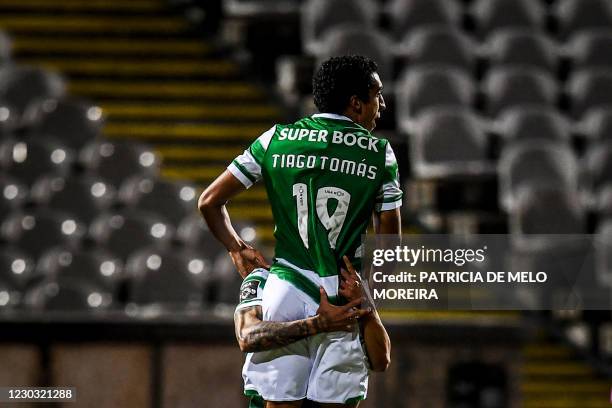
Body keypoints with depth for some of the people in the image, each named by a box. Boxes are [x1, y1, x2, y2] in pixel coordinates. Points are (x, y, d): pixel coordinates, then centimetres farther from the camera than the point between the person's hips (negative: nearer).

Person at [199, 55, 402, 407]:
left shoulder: (275, 140, 6)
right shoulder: (380, 153, 2)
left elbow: (210, 201, 8)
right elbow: (389, 242, 6)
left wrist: (237, 248, 23)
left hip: (286, 293, 2)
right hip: (344, 300, -2)